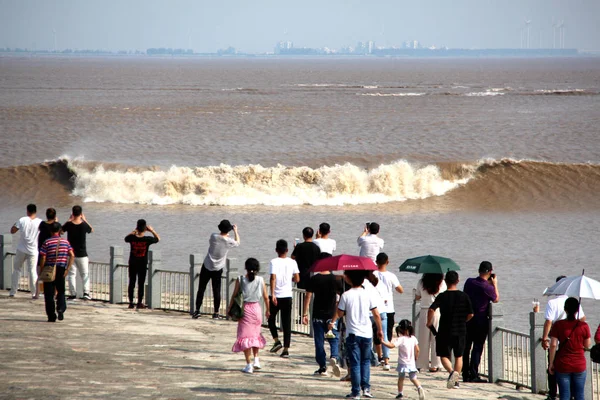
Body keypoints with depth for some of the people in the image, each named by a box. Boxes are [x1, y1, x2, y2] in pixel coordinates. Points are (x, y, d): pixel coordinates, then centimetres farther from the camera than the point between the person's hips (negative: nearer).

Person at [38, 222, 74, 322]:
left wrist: (41, 271, -3)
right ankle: (61, 308, -7)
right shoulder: (65, 242, 3)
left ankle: (51, 316, 1)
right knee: (61, 291, 17)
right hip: (61, 269, 2)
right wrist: (67, 269, -2)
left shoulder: (47, 243, -7)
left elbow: (43, 258, -11)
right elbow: (72, 255, -4)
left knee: (49, 294, 4)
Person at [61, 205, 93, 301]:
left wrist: (69, 220, 13)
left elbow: (61, 229, 9)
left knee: (71, 274, 7)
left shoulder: (69, 225, -11)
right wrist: (85, 219, 16)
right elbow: (91, 230, 11)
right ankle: (86, 292, -5)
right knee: (85, 274, 9)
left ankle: (73, 294, 2)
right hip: (82, 254, 0)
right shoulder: (84, 225, -11)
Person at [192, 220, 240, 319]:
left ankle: (197, 310, 3)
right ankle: (216, 313, 11)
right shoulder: (229, 241, -11)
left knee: (201, 289, 6)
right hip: (218, 269, 0)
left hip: (206, 267, 0)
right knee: (216, 291, 8)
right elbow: (237, 243, 12)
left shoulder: (214, 236, -12)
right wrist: (235, 231, 25)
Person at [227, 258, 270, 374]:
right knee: (255, 334, 23)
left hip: (245, 308, -2)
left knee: (245, 336, 1)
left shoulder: (240, 280, -6)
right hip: (256, 308, 2)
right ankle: (256, 359, 17)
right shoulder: (261, 280, -2)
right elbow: (266, 297, 4)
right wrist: (267, 310, 18)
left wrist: (229, 308, 10)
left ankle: (249, 364, -6)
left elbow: (234, 295, -4)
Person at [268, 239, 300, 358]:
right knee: (287, 323, 5)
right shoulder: (292, 262, 1)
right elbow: (297, 279, 2)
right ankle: (286, 349, 2)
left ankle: (277, 340, 3)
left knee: (271, 318, 18)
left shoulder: (274, 262, -9)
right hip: (287, 296, 3)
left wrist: (272, 295, -21)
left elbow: (273, 278, -19)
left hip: (276, 296, -3)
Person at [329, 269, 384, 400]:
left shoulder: (346, 295, -7)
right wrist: (379, 330, 11)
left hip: (352, 334, -2)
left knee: (355, 363, 2)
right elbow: (376, 314, 0)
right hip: (366, 333, 2)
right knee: (366, 361, 16)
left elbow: (340, 313, -1)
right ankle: (366, 388, 8)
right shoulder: (368, 295, -2)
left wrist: (333, 322, 19)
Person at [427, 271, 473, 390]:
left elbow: (431, 310, -21)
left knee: (444, 355, 7)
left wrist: (429, 322, -4)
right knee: (458, 356, 16)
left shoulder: (442, 296, -9)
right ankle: (456, 381, 14)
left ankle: (451, 371, -21)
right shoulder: (464, 296, -2)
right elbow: (470, 314, 1)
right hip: (460, 331, 2)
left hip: (445, 331, -2)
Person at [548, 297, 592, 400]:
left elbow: (553, 345, -9)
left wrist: (551, 363, -1)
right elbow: (587, 345, 1)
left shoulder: (558, 325, -8)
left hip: (562, 365, 0)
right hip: (579, 365, 0)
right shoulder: (584, 326, -8)